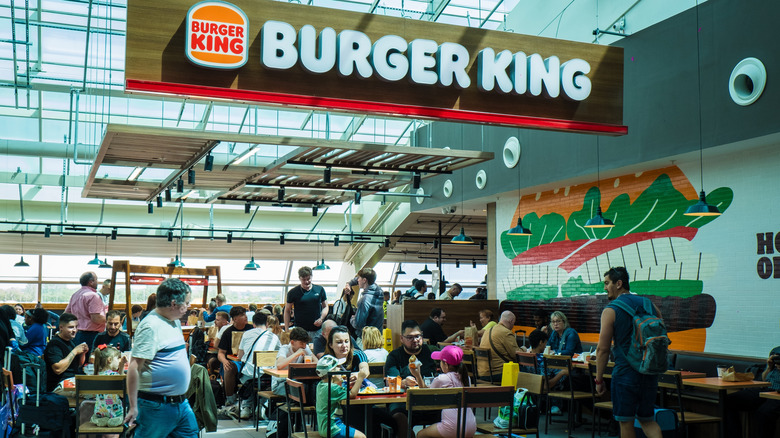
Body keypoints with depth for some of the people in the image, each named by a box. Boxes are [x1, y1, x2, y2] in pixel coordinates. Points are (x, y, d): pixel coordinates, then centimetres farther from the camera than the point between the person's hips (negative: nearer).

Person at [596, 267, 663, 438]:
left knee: (626, 421, 7)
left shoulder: (610, 311, -9)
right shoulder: (650, 305, 8)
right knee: (646, 419, 17)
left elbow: (603, 349, -10)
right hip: (650, 373, 6)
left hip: (625, 372, -6)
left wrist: (599, 380, -3)